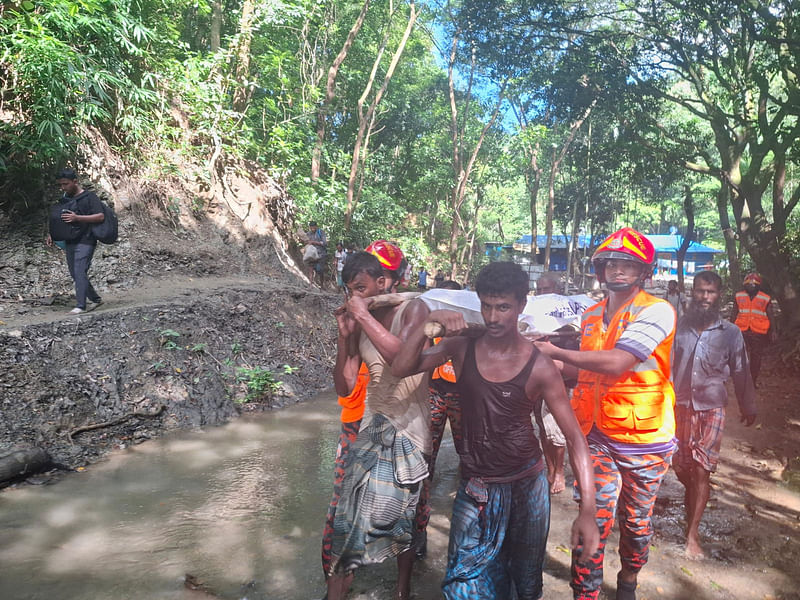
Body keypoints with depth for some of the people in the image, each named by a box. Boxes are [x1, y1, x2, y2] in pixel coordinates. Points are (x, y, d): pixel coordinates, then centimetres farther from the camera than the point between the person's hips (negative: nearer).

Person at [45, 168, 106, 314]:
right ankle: (95, 299, 23)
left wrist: (77, 218, -21)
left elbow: (100, 216, -15)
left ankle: (80, 305, -12)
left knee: (79, 271, -14)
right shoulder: (64, 198, 15)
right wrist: (51, 234, 13)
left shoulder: (90, 197, -5)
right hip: (69, 241, 8)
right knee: (74, 273, 10)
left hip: (85, 242, -8)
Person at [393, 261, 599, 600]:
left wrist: (587, 509, -23)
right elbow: (401, 369, -13)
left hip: (525, 485, -1)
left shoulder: (539, 368, -16)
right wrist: (429, 322, -28)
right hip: (474, 486, 1)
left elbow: (574, 436, -14)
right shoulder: (463, 346, -8)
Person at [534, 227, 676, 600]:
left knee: (635, 522, 16)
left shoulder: (656, 311, -14)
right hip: (599, 435, 3)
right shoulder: (592, 315, 6)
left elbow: (617, 362, -26)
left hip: (645, 439, -3)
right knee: (595, 520, -4)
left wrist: (556, 352, -20)